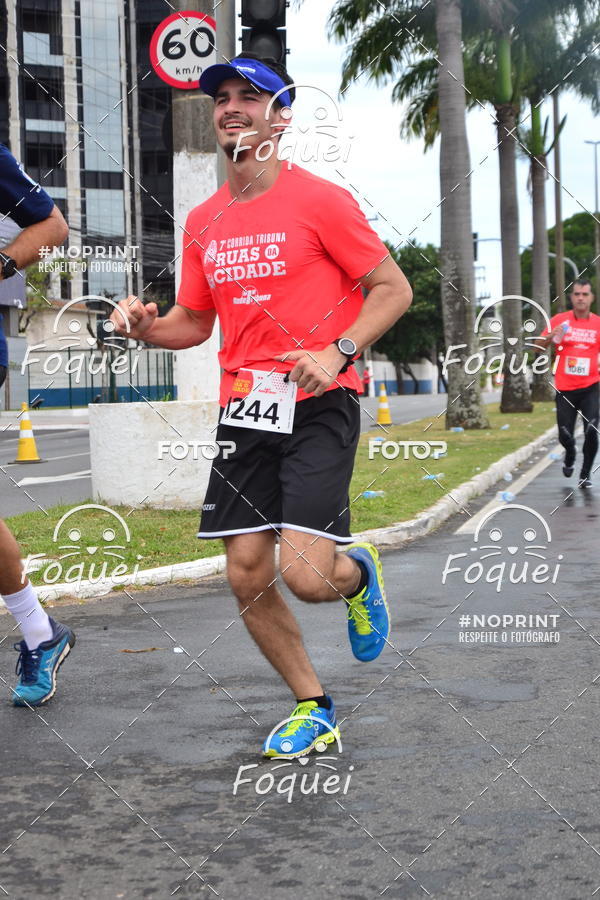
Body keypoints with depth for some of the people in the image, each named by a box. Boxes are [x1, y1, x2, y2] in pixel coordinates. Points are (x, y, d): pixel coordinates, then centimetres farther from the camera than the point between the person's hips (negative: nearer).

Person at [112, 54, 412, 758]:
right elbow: (195, 322, 20)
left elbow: (393, 288, -3)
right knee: (247, 578, 3)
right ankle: (313, 708, 23)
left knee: (307, 575, -16)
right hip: (244, 409, 6)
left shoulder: (319, 199, -5)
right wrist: (148, 326, -2)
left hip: (319, 405, -5)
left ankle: (357, 574, 22)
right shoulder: (203, 222, 12)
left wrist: (338, 351, -17)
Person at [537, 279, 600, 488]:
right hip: (565, 388, 0)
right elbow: (538, 347, 2)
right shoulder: (560, 320, 0)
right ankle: (570, 455, 38)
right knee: (565, 435, 1)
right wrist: (551, 337, -17)